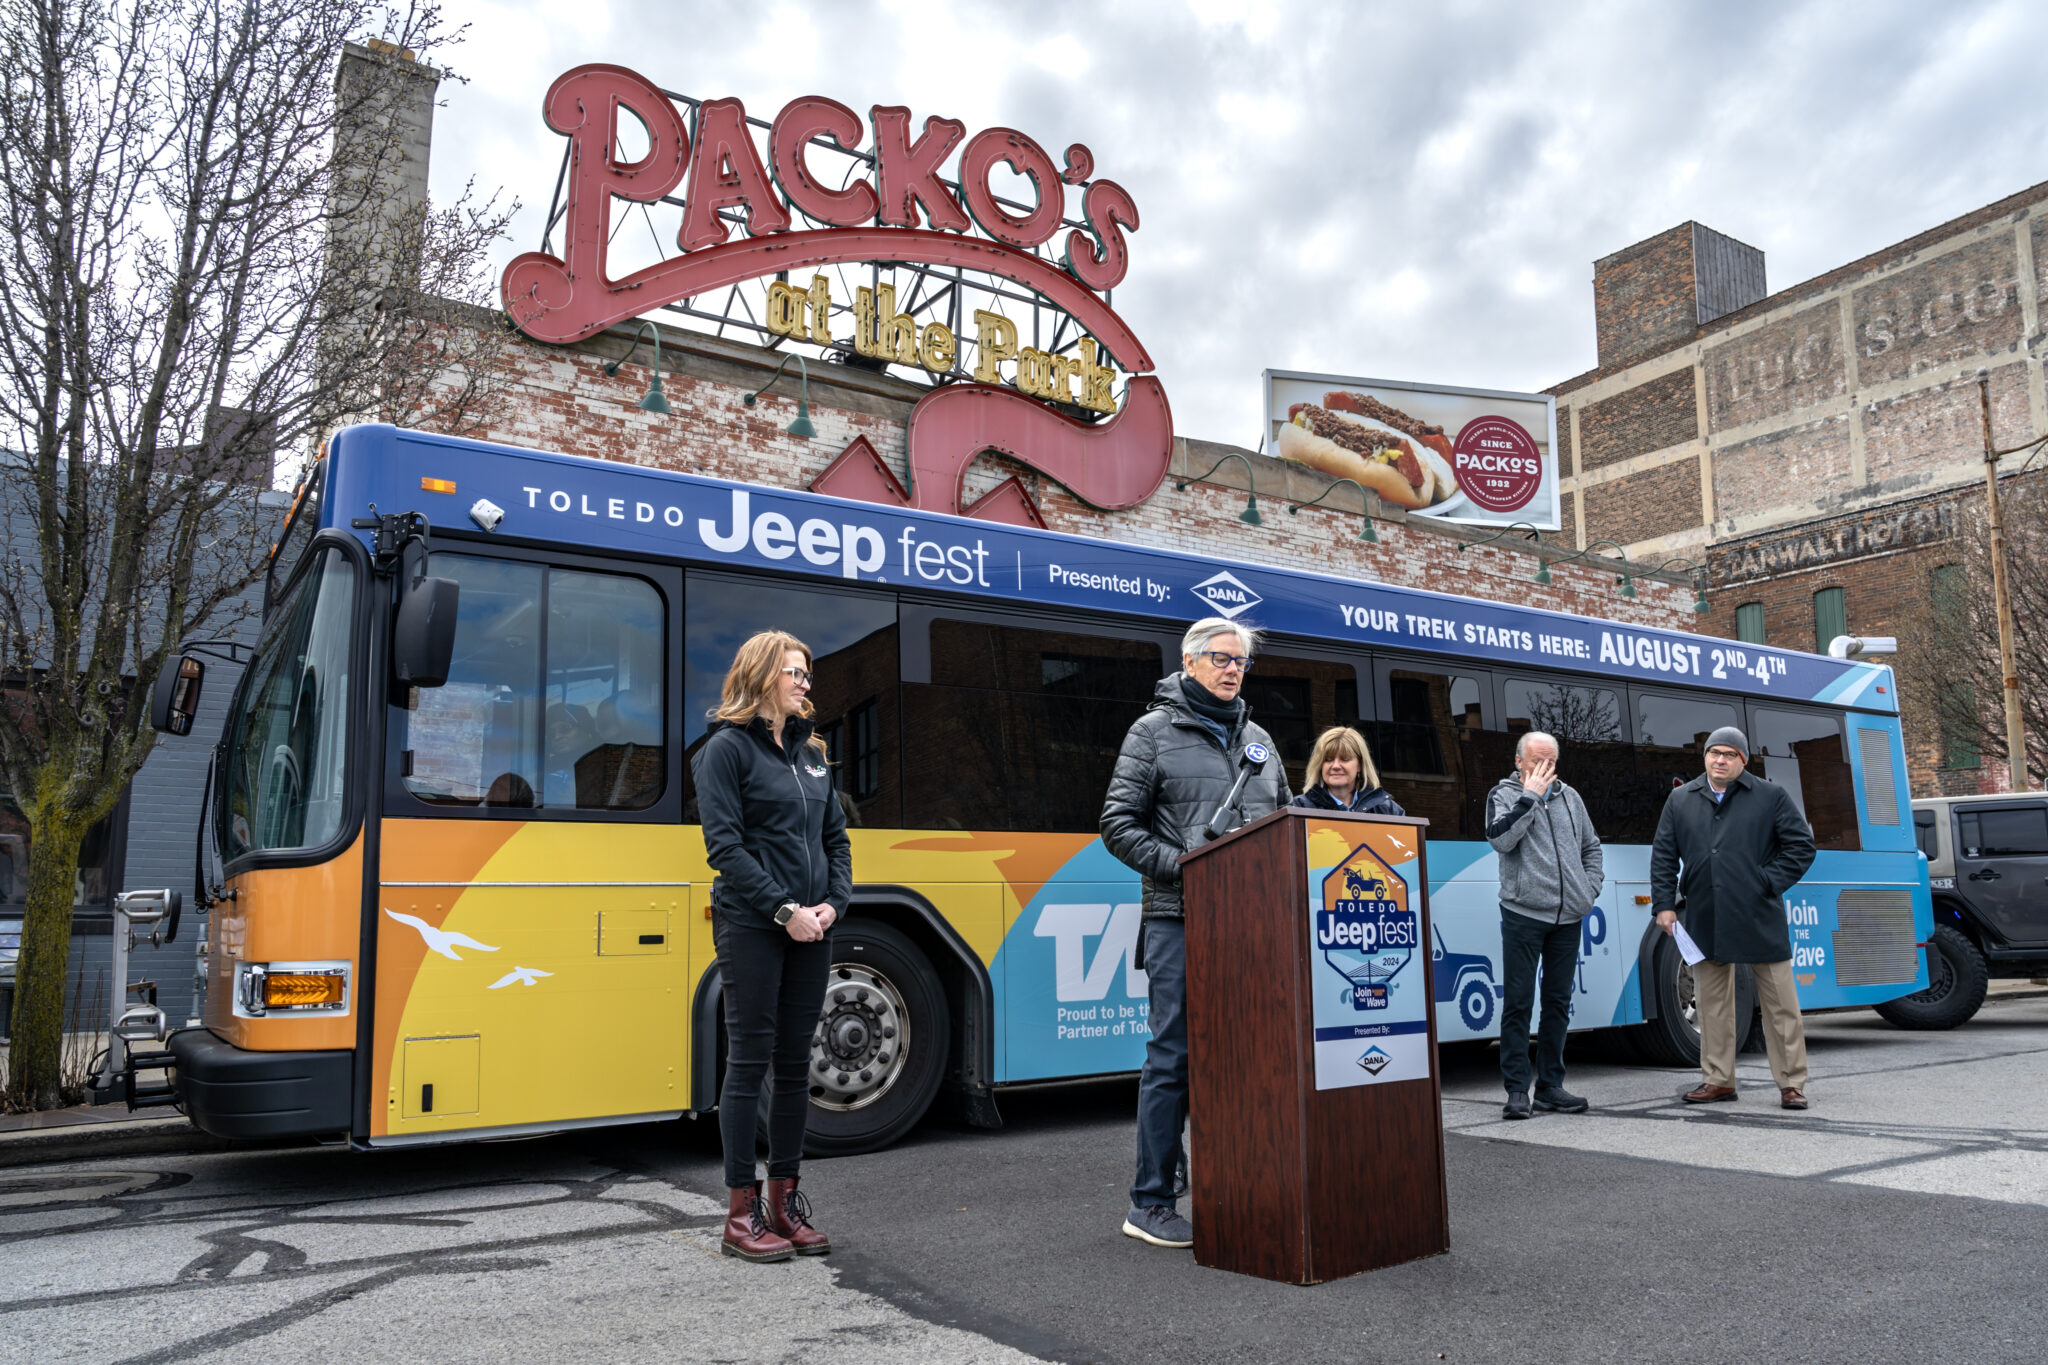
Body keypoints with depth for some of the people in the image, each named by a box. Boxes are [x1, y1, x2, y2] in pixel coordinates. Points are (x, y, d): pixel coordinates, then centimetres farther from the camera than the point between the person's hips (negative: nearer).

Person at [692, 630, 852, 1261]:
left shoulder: (810, 753, 14)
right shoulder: (728, 748, -5)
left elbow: (836, 838, 14)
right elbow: (725, 847, -12)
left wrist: (833, 903, -1)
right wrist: (783, 910, -16)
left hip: (810, 928, 6)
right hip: (750, 928, -6)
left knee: (795, 1063, 10)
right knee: (749, 1061, 0)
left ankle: (785, 1199, 20)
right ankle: (741, 1213, 9)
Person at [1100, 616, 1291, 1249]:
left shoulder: (1258, 740, 20)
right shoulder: (1154, 731, 4)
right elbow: (1119, 825, -3)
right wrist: (1182, 867, -13)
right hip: (1180, 920, -5)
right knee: (1174, 1056, -3)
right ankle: (1151, 1203, 7)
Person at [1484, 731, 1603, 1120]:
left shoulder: (1569, 796, 15)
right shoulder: (1505, 794, 0)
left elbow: (1591, 847, 25)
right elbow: (1501, 839, -18)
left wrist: (1590, 889, 12)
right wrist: (1530, 796, -16)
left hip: (1567, 917, 5)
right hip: (1523, 915, -5)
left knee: (1558, 1002, 9)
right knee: (1518, 1002, -4)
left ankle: (1550, 1086, 18)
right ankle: (1517, 1090, 1)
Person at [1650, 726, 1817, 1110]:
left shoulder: (1771, 797, 4)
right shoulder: (1680, 801, 10)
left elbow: (1801, 845, 5)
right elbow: (1663, 856, 10)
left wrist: (1770, 883, -5)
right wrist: (1664, 904, 3)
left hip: (1760, 920, -2)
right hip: (1705, 919, 2)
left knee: (1780, 1002, 1)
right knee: (1712, 1003, 8)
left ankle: (1791, 1082, 11)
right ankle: (1718, 1079, 17)